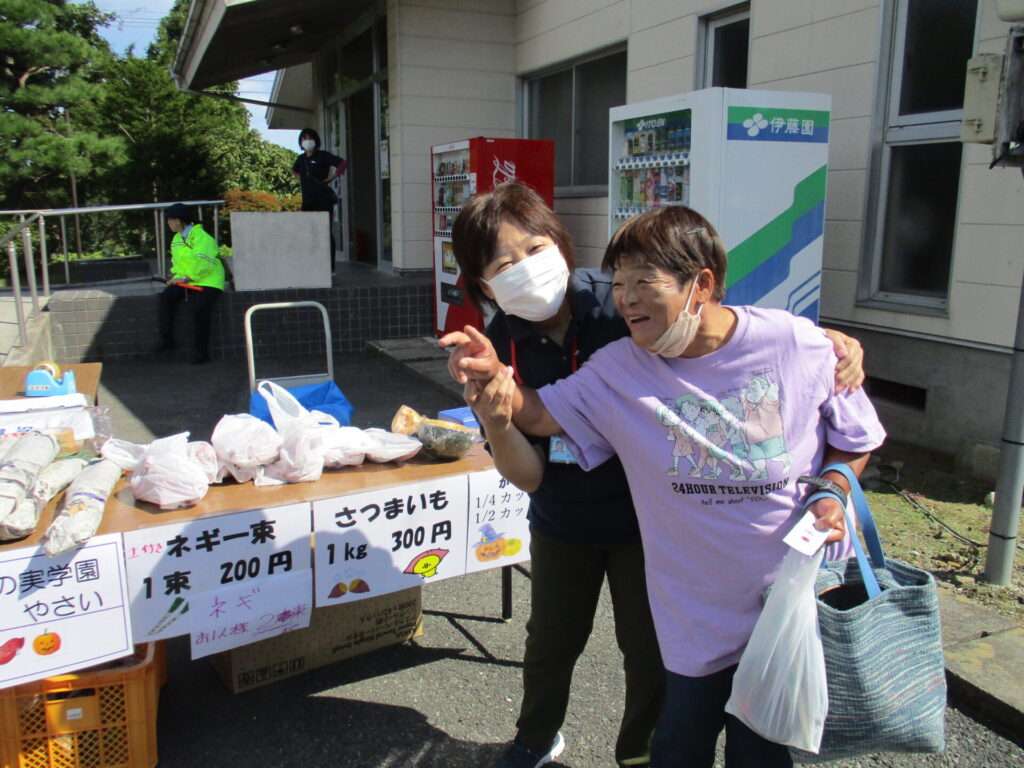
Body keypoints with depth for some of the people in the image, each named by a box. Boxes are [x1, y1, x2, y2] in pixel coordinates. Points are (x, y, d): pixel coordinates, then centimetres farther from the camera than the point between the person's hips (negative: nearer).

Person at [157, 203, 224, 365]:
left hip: (207, 282, -8)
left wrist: (186, 278, -19)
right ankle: (167, 340, -8)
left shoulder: (201, 237, -14)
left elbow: (201, 264, -21)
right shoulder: (177, 239, 13)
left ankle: (201, 352, -16)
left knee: (200, 308, -28)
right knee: (166, 297, -15)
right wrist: (176, 275, 4)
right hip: (185, 281, 8)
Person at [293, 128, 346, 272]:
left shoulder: (323, 156, -5)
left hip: (323, 200, -7)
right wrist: (301, 180, 18)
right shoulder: (301, 158, 14)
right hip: (308, 201, 7)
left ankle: (330, 267, -1)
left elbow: (343, 164, -15)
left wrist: (331, 178, -14)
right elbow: (294, 170, 35)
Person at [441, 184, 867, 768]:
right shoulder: (502, 348, -16)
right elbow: (528, 476, -19)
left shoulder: (620, 304, -24)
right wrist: (490, 412, -38)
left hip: (646, 513, -2)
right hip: (563, 522, 2)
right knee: (550, 642, 22)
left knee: (651, 651, 13)